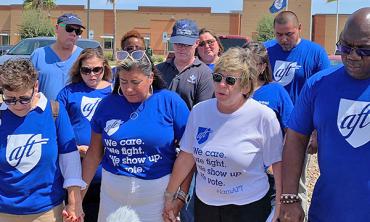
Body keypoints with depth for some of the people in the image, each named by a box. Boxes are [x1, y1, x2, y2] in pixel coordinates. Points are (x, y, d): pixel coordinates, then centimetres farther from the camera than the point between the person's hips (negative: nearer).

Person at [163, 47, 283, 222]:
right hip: (204, 204, 4)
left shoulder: (263, 116, -15)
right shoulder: (199, 111, -4)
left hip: (248, 208, -3)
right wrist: (169, 195, 8)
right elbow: (187, 156, 3)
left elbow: (278, 164, -12)